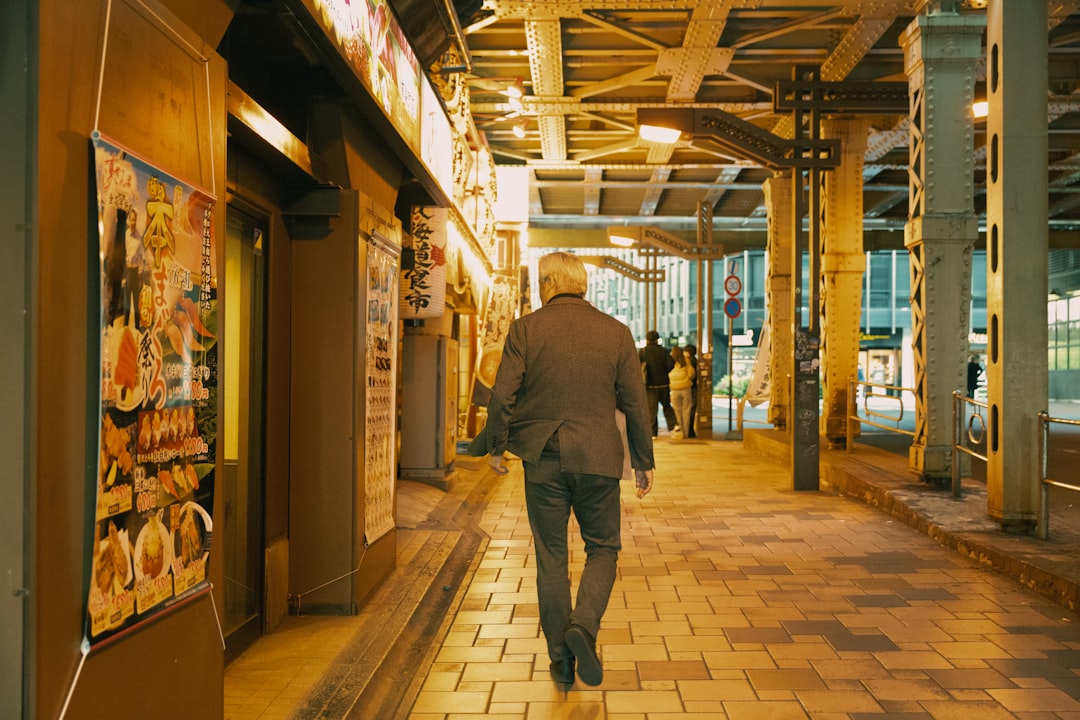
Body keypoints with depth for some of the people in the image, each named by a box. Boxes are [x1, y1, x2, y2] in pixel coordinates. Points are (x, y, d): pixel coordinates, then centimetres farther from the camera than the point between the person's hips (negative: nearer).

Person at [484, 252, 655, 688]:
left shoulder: (524, 329, -3)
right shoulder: (616, 332, 1)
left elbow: (502, 395, -6)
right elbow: (634, 403, 2)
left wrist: (496, 447, 9)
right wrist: (643, 462, 11)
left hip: (543, 458, 0)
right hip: (598, 458, 0)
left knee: (551, 557, 10)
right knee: (603, 549, 14)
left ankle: (561, 658, 16)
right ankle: (584, 625, -9)